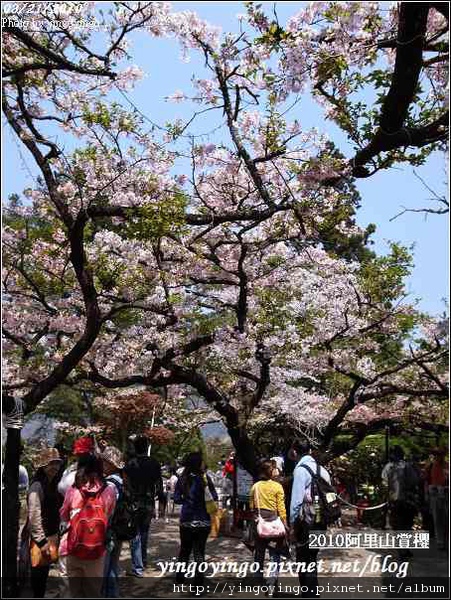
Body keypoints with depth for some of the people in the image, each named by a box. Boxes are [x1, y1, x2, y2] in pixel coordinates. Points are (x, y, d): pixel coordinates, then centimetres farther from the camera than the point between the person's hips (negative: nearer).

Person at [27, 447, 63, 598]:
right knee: (39, 572, 3)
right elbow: (34, 517, -21)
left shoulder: (52, 485, 9)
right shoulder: (37, 486, -17)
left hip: (52, 536, 8)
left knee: (45, 571, 16)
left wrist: (55, 538, 13)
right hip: (41, 538, -8)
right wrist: (42, 541, -21)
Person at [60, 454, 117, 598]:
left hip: (74, 548, 0)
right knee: (93, 591, 13)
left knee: (75, 590, 15)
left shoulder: (72, 490, -10)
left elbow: (64, 516, 6)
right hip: (96, 550, 0)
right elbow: (110, 516, 4)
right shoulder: (109, 491, -11)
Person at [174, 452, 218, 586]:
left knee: (184, 549, 19)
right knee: (199, 551, 8)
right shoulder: (204, 478, -14)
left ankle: (180, 577, 28)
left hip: (186, 520, 3)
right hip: (203, 521, -3)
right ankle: (198, 580, 11)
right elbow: (214, 498, -11)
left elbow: (176, 499, -2)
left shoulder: (183, 479, -4)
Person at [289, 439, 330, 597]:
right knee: (311, 561, 20)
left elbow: (296, 500, -16)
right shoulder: (322, 469, 7)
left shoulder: (301, 470, -13)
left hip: (306, 523, -8)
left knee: (304, 563, 2)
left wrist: (292, 524, -6)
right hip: (321, 521, 8)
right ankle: (312, 592, 30)